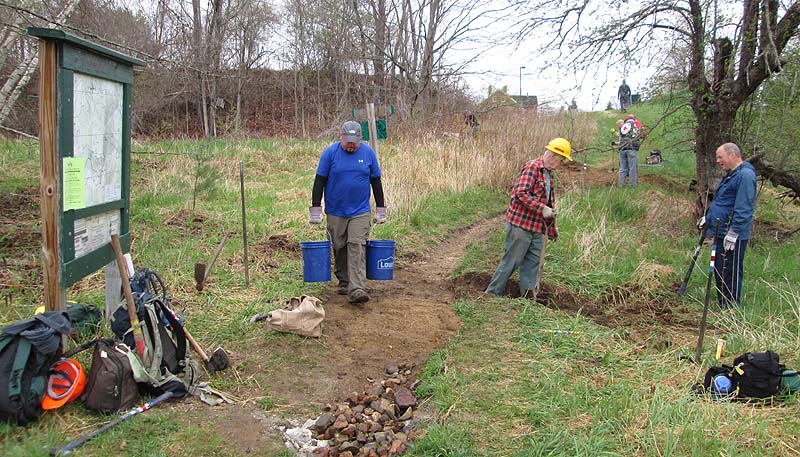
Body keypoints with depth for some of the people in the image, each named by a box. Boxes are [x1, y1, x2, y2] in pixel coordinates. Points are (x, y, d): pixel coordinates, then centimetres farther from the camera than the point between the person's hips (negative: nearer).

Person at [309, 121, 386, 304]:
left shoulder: (368, 153, 0)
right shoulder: (330, 152, -5)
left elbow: (376, 181, 7)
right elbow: (319, 181, -2)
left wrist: (381, 209, 7)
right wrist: (315, 210, -5)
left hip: (360, 211, 0)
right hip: (335, 212, 1)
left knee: (357, 247, -11)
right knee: (339, 248, 10)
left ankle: (356, 290, -17)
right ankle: (343, 283, 27)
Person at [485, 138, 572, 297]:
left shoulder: (549, 173, 17)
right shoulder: (532, 167, -14)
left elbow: (549, 201, 25)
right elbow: (521, 194, -24)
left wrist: (552, 227, 25)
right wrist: (542, 208, -25)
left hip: (537, 227, 9)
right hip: (520, 224, -9)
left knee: (533, 261, 11)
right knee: (511, 260, -2)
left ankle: (528, 294, 20)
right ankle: (492, 293, 9)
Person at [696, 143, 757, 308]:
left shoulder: (745, 175, -18)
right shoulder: (731, 175, 16)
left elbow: (743, 209, -23)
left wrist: (733, 233, -25)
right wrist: (707, 218, 30)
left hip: (733, 237, -10)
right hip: (721, 233, 10)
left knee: (730, 274, -4)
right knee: (719, 271, 16)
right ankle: (723, 306, 26)